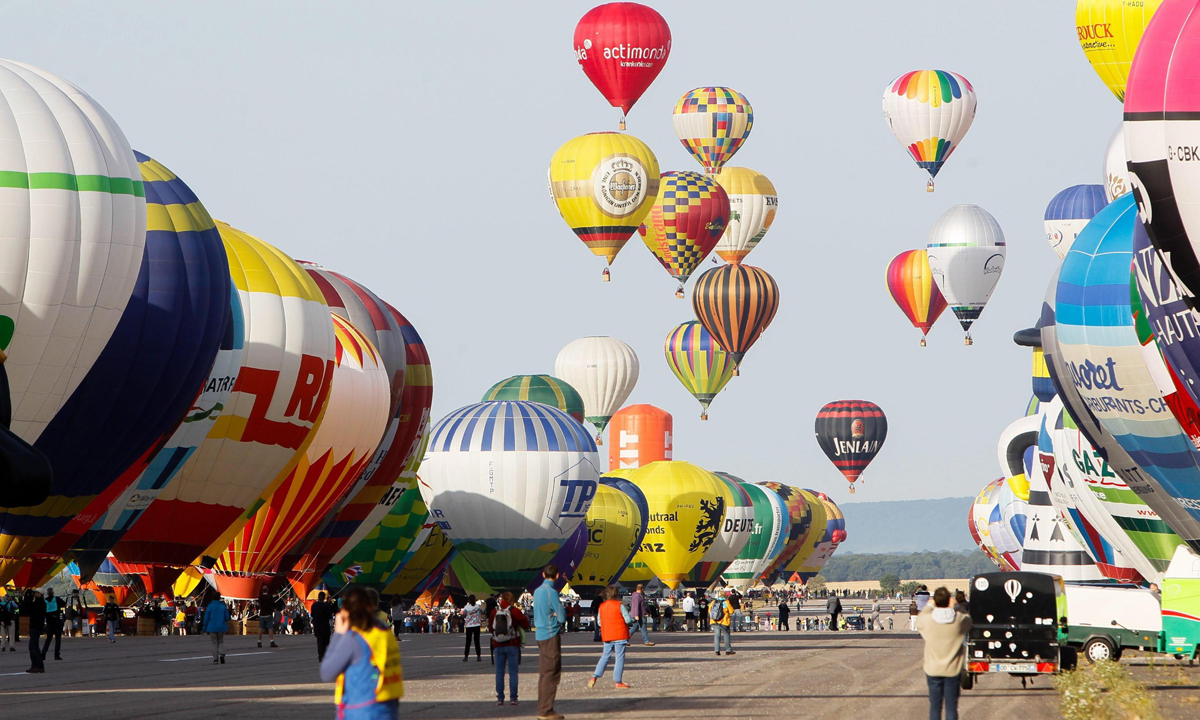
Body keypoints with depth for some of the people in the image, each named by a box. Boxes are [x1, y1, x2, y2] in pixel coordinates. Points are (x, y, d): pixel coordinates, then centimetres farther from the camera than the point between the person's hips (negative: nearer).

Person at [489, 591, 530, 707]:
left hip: (498, 646, 2)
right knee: (513, 672, 2)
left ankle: (500, 698, 3)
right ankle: (513, 697, -2)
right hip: (512, 645, -2)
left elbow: (490, 628, 10)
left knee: (499, 672, 6)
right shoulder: (514, 611, -6)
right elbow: (525, 625, -4)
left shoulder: (494, 612, 1)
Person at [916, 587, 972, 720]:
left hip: (933, 670, 0)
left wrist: (929, 606, 26)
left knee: (935, 706, 8)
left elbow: (919, 619, 11)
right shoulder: (959, 620, -12)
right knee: (952, 706, 6)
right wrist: (954, 607, 25)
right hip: (953, 670, 0)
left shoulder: (927, 620, -14)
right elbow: (968, 619, 12)